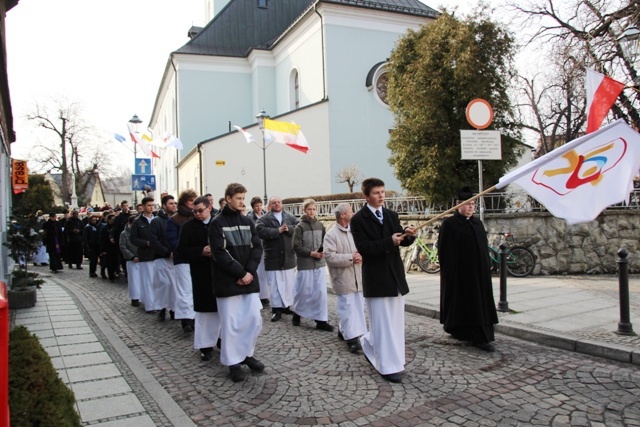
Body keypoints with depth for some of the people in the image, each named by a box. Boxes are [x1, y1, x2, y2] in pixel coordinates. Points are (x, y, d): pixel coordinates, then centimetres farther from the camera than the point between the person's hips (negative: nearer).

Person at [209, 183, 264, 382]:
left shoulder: (247, 222, 10)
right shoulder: (217, 223, -6)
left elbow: (257, 248, 5)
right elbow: (220, 253, -14)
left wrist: (249, 272, -9)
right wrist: (241, 273, -15)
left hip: (249, 279, 5)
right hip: (228, 281, -5)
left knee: (255, 319, 7)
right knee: (231, 323, 2)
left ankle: (247, 353, 27)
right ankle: (233, 361, 17)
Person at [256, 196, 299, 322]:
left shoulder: (291, 218, 12)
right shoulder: (263, 219, 1)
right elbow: (260, 231, -17)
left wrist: (288, 229, -20)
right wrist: (278, 230, -21)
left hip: (288, 256, 3)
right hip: (273, 257, -3)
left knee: (289, 283, 10)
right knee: (274, 284, -2)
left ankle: (286, 305, 23)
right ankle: (277, 309, 3)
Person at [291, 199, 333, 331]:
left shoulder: (320, 225, 5)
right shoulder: (300, 227, -7)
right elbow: (296, 246, -9)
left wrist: (322, 251, -9)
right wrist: (311, 253, -16)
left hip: (320, 263, 4)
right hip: (305, 264, -4)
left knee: (321, 291, 1)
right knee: (303, 291, 6)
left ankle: (321, 320, 8)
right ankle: (296, 313, 31)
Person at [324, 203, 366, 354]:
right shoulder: (331, 234, -9)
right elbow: (329, 256, -16)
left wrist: (361, 256, -9)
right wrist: (350, 257, -18)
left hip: (358, 277, 6)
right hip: (343, 279, -6)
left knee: (358, 307, 12)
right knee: (348, 308, -4)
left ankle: (343, 330, 28)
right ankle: (352, 338, 1)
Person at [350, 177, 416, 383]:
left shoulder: (391, 215, 9)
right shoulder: (358, 219, -8)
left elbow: (402, 241, 4)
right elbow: (364, 248, -17)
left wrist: (409, 235, -18)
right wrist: (390, 241, -25)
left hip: (395, 274, 6)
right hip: (376, 277, -6)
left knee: (394, 321, 15)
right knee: (382, 323, -1)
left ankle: (369, 343, 38)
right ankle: (388, 366, 10)